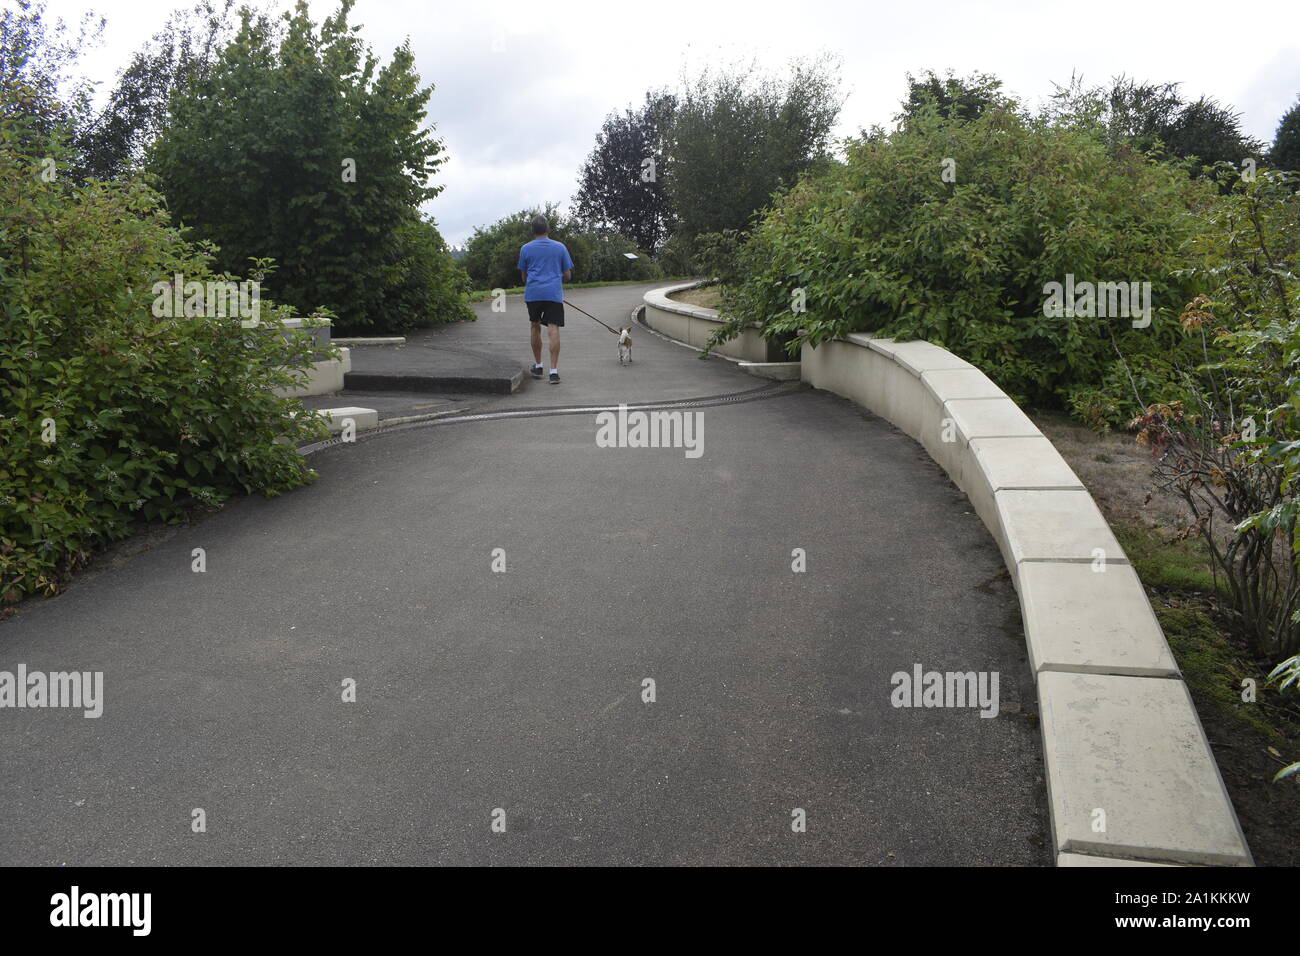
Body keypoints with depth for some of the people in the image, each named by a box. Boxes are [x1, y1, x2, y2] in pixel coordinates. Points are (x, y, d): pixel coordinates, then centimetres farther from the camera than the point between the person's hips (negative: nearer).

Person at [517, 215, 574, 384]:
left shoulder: (525, 248, 8)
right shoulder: (560, 247, 8)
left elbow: (524, 276, 14)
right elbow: (567, 275, 10)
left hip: (533, 293, 1)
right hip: (554, 293, -1)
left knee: (535, 328, 16)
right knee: (553, 329, -6)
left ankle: (538, 366, 24)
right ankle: (554, 371, -14)